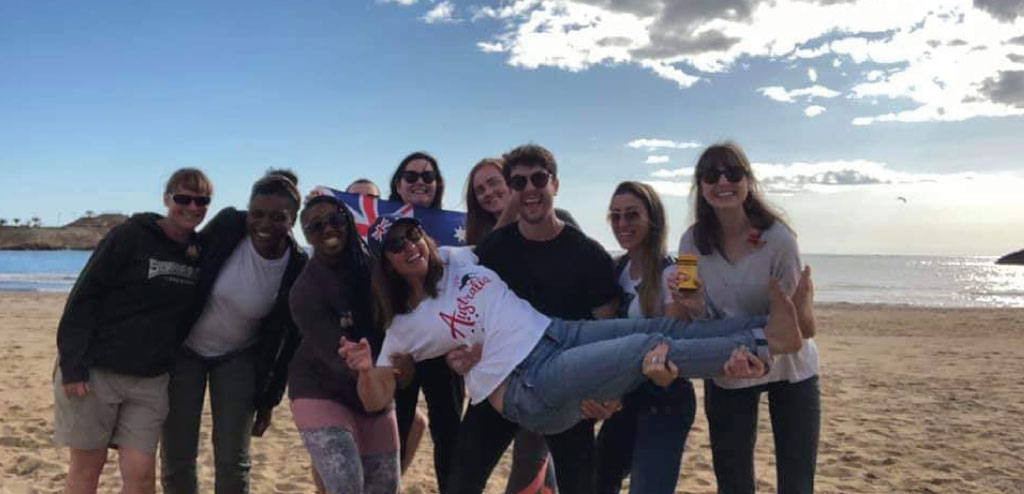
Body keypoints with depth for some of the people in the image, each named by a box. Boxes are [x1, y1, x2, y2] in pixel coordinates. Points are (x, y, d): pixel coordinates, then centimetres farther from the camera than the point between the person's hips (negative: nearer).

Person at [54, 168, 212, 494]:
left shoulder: (201, 253, 6)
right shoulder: (131, 235, -9)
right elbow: (83, 297, -11)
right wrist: (72, 365, -16)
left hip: (150, 381, 4)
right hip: (95, 371, -3)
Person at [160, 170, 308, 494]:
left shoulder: (298, 269, -19)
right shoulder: (227, 225, -20)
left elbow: (288, 340, -8)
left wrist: (269, 398, -2)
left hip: (238, 358, -1)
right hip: (185, 349, 1)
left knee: (232, 461, 0)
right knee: (176, 458, 3)